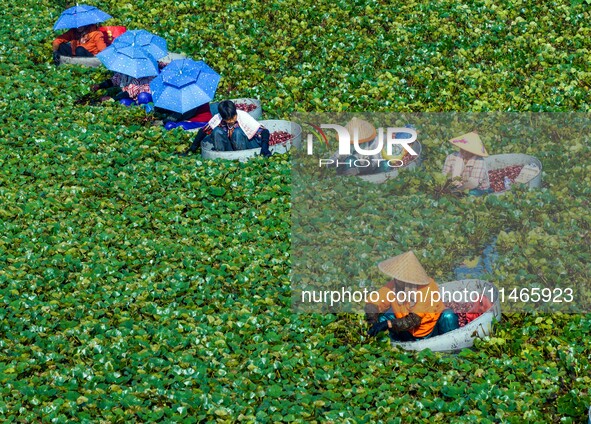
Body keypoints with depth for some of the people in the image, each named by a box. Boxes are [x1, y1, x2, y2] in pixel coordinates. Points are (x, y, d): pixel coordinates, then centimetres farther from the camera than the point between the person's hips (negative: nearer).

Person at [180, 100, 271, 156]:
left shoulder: (243, 117, -25)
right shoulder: (217, 118, -17)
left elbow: (264, 131, -26)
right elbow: (203, 132, -4)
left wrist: (264, 148, -41)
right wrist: (192, 149, -7)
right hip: (228, 146, 3)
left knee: (237, 132, -34)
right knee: (217, 131, -24)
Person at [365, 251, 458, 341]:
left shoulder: (429, 287, -26)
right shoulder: (393, 286, -14)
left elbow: (414, 320, -29)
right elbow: (372, 303, -13)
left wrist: (388, 324, -39)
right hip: (411, 334, 4)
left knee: (448, 316, -32)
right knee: (383, 318, -16)